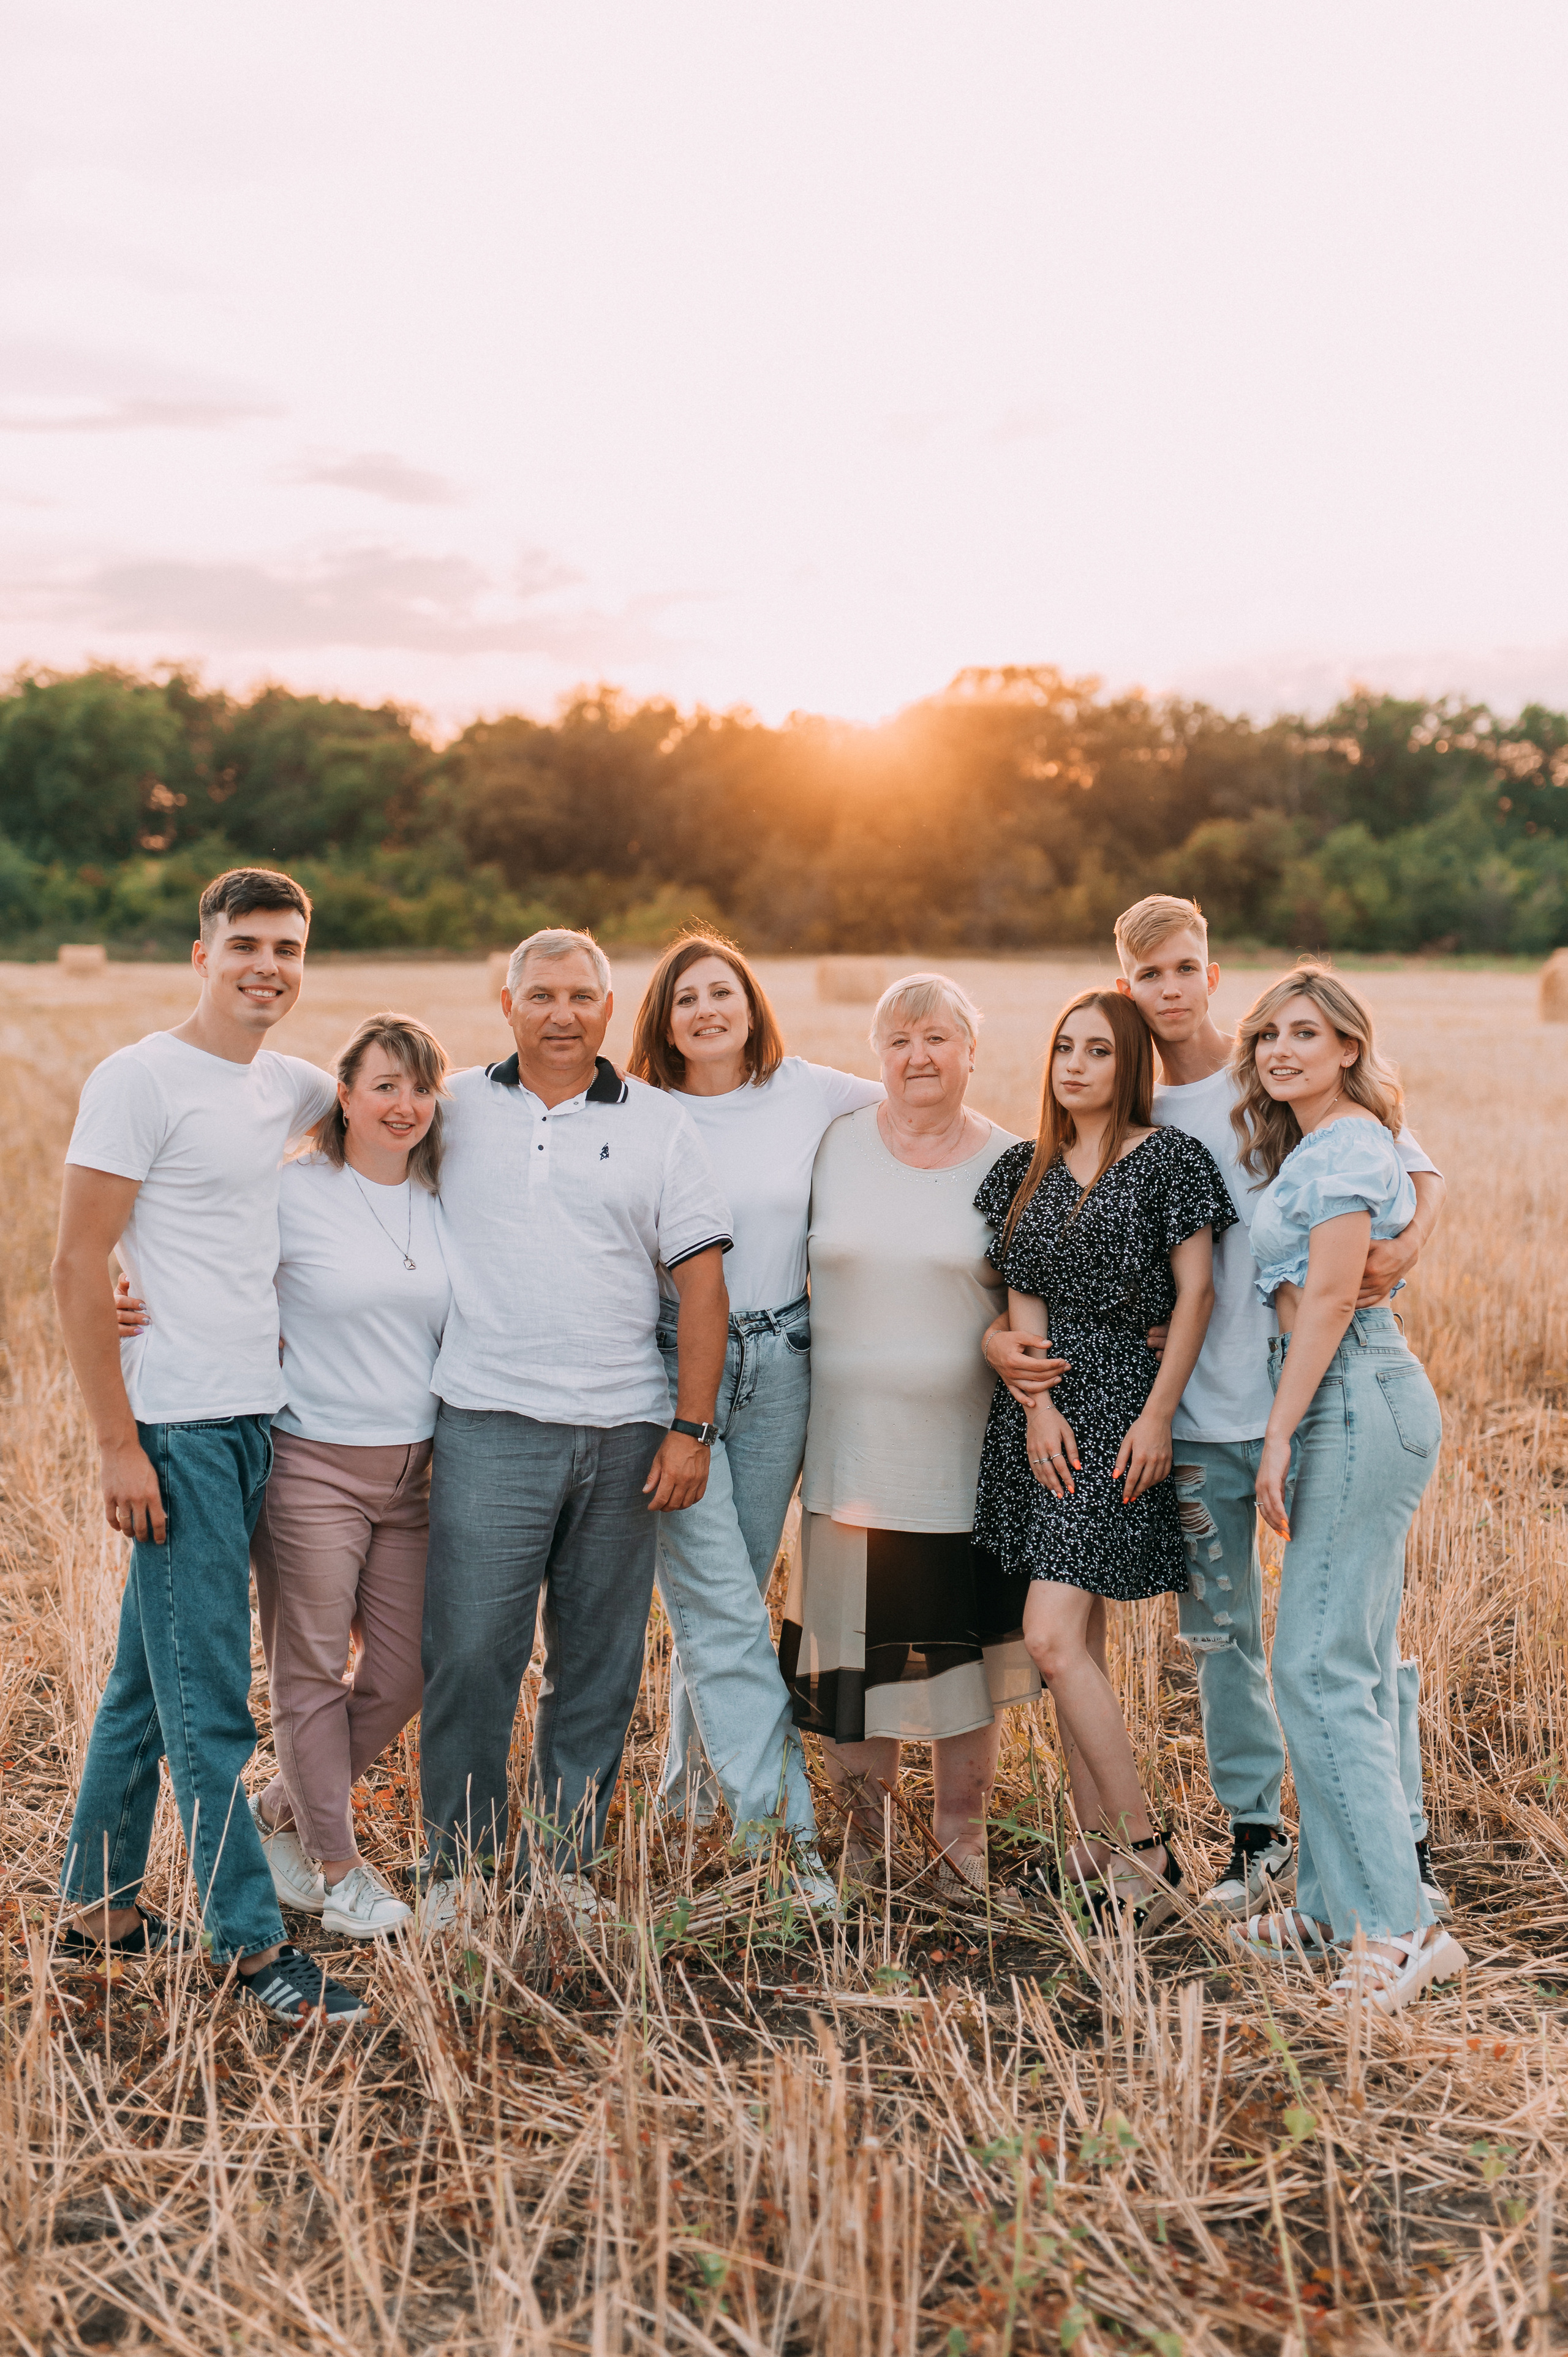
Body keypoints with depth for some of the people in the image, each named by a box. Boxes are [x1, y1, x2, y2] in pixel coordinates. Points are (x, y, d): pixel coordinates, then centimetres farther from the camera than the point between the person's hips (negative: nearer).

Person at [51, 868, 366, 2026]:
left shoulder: (292, 1086, 11)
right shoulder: (138, 1080, -8)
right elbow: (79, 1269, -11)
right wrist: (120, 1445, -14)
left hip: (256, 1421, 7)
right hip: (179, 1429, -7)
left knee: (149, 1676, 16)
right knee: (209, 1699, -3)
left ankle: (99, 1906, 28)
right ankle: (253, 1945, 4)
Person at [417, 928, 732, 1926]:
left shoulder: (660, 1124, 7)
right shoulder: (454, 1108, 8)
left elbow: (703, 1280, 5)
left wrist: (692, 1427, -3)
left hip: (625, 1433, 1)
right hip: (492, 1425, -1)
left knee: (600, 1663, 7)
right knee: (470, 1653, -3)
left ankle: (570, 1860, 20)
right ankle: (458, 1863, 12)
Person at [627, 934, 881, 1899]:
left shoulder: (809, 1093, 4)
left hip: (779, 1366, 3)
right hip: (672, 1366, -3)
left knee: (733, 1594, 12)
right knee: (719, 1604, -8)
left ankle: (693, 1796, 28)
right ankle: (784, 1826, -6)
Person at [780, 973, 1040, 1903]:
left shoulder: (1008, 1162, 0)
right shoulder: (836, 1145, 4)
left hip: (964, 1444, -1)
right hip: (852, 1440, 1)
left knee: (965, 1645, 8)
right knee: (853, 1646, 4)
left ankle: (965, 1840, 24)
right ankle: (862, 1833, 23)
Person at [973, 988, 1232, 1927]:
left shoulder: (1168, 1157, -3)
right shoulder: (1028, 1169, 12)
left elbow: (1196, 1293, -5)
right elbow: (1026, 1296, 8)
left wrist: (1157, 1415, -11)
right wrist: (1039, 1405, -6)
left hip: (1122, 1401, -6)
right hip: (1040, 1402, 6)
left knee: (1054, 1635, -13)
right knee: (1080, 1637, 9)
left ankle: (1144, 1846, -2)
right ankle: (1097, 1839, 18)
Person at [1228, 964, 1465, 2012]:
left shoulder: (1344, 1146, -12)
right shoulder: (1308, 1147, 19)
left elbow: (1327, 1301, -17)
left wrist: (1278, 1439, -17)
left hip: (1358, 1407, -10)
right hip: (1359, 1411, 10)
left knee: (1319, 1667, -11)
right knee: (1356, 1665, 11)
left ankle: (1401, 1923, -8)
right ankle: (1337, 1903, 18)